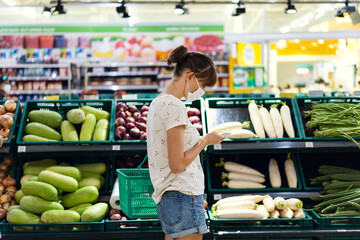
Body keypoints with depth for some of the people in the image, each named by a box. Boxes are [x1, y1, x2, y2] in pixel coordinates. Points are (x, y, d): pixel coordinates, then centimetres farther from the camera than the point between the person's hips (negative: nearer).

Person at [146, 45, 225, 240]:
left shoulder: (158, 102, 13)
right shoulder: (174, 106, -16)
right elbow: (178, 164, -18)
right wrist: (205, 141, -6)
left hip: (166, 197, 10)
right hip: (183, 196, -9)